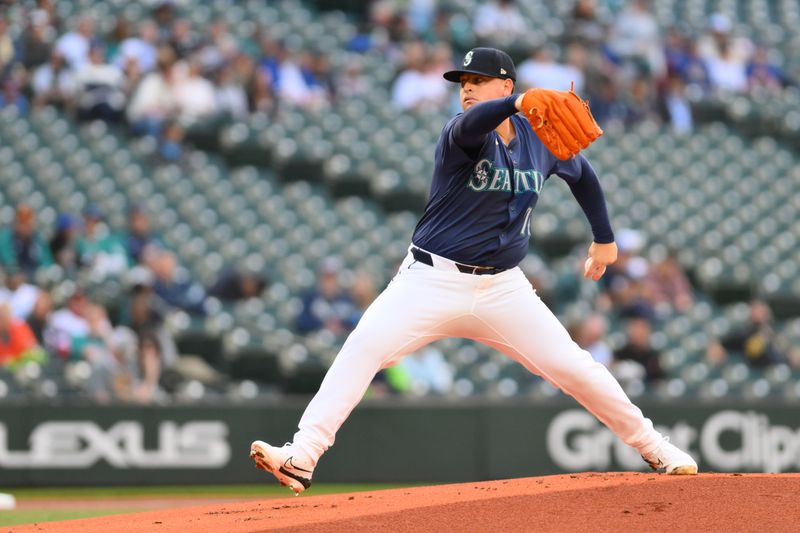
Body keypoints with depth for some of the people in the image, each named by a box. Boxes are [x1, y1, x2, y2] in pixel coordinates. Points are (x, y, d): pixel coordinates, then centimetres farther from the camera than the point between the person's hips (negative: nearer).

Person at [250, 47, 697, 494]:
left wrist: (605, 238, 25)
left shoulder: (539, 140, 3)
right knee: (364, 348, -22)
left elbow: (582, 173, 24)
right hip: (433, 280, -3)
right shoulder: (463, 135, -11)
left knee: (574, 367, -2)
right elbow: (472, 124, -37)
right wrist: (517, 103, -58)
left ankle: (652, 445, 18)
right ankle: (301, 458, -26)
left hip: (503, 289, 3)